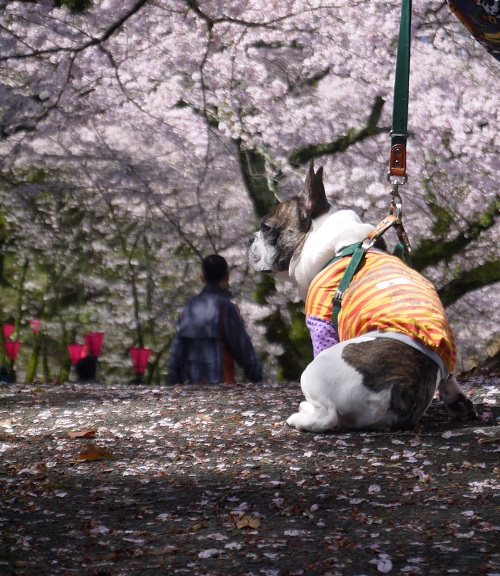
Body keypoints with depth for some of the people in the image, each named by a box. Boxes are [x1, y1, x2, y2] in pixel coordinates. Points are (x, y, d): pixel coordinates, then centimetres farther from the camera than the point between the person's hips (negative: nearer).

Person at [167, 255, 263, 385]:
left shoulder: (189, 306, 7)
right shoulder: (225, 307, -11)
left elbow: (177, 351, 9)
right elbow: (243, 349, -7)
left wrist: (173, 383, 15)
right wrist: (257, 376, 8)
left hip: (193, 384, 6)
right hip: (221, 383, -6)